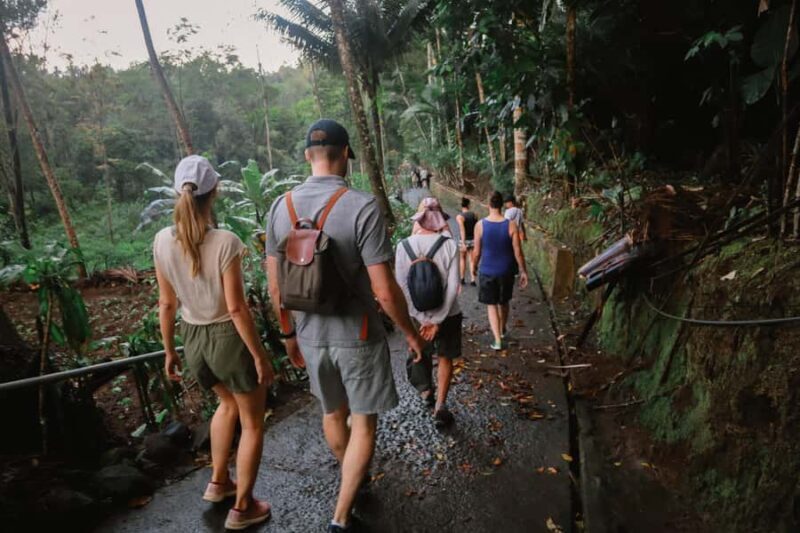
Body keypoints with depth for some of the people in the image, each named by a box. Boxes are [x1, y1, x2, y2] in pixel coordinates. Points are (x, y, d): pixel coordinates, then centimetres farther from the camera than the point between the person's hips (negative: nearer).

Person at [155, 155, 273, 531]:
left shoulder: (163, 241, -6)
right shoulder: (226, 242, -23)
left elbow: (166, 304, 1)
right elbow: (236, 307, -20)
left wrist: (169, 352, 12)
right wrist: (260, 356, -11)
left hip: (193, 339, 6)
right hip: (230, 337, -6)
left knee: (228, 403, 33)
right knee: (252, 422, 16)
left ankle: (218, 482, 44)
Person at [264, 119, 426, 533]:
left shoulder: (280, 208, -4)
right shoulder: (363, 207, -20)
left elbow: (276, 287, 2)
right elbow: (384, 291, -21)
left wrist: (289, 334, 16)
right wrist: (410, 332, -4)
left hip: (311, 335, 5)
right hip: (357, 336, -5)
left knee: (332, 413, 26)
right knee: (363, 423, 14)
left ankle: (351, 477, 51)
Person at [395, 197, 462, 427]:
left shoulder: (404, 246, -11)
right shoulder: (449, 245, -14)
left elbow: (402, 286, -14)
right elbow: (453, 286, -17)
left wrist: (423, 319, -12)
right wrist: (438, 320, -14)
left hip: (418, 314, 1)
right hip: (447, 314, -1)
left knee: (421, 353, 27)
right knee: (445, 358, 17)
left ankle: (426, 390, 37)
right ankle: (440, 407, 18)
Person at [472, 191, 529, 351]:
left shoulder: (480, 225, -12)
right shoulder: (511, 225, -12)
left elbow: (477, 251, -6)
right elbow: (518, 252, -8)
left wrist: (474, 266, 12)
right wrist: (523, 271, 2)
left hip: (487, 271, -1)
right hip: (506, 271, 2)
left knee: (491, 305, 10)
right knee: (504, 302, 23)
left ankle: (497, 340, 5)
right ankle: (502, 330, 44)